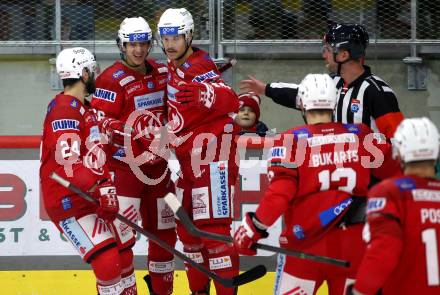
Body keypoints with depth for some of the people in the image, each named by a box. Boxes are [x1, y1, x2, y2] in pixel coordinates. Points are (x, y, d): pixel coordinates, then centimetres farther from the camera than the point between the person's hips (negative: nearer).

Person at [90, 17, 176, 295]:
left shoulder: (161, 73, 7)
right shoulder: (112, 80, -14)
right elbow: (100, 123, -20)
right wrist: (134, 128, -30)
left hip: (156, 163, 7)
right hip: (123, 165, -7)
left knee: (163, 229, 15)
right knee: (121, 234, -12)